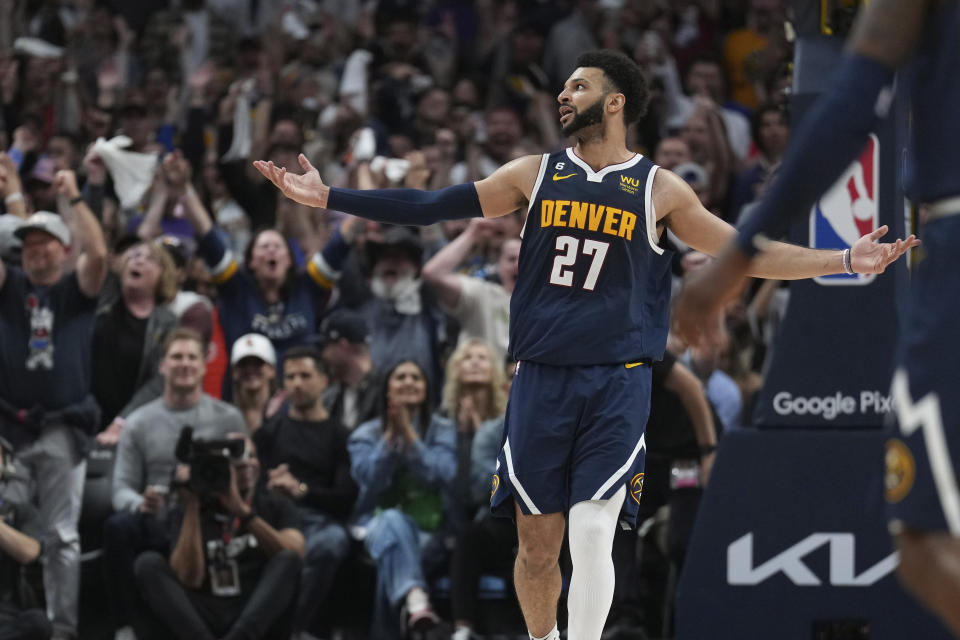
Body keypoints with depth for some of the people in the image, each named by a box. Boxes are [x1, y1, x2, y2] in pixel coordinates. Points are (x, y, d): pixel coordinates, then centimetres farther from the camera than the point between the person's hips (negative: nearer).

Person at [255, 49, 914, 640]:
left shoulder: (658, 189, 3)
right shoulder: (534, 174, 8)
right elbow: (428, 208, 8)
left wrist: (848, 261, -1)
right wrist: (327, 197, 3)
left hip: (617, 385, -2)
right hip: (540, 379, 2)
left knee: (592, 538, -13)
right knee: (537, 546, 3)